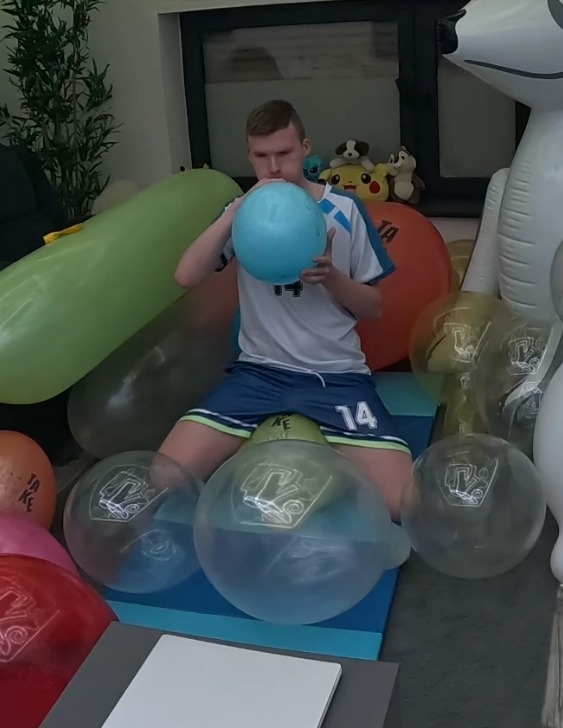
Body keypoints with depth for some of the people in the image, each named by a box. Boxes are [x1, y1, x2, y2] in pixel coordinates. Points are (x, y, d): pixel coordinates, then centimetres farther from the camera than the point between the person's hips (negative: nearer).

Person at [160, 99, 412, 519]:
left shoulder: (345, 210, 3)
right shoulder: (244, 212, 9)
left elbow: (374, 307, 6)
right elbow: (186, 277, -7)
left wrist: (331, 276, -14)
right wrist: (238, 209, -15)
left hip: (338, 374, -1)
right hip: (259, 372, 1)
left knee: (403, 502, -21)